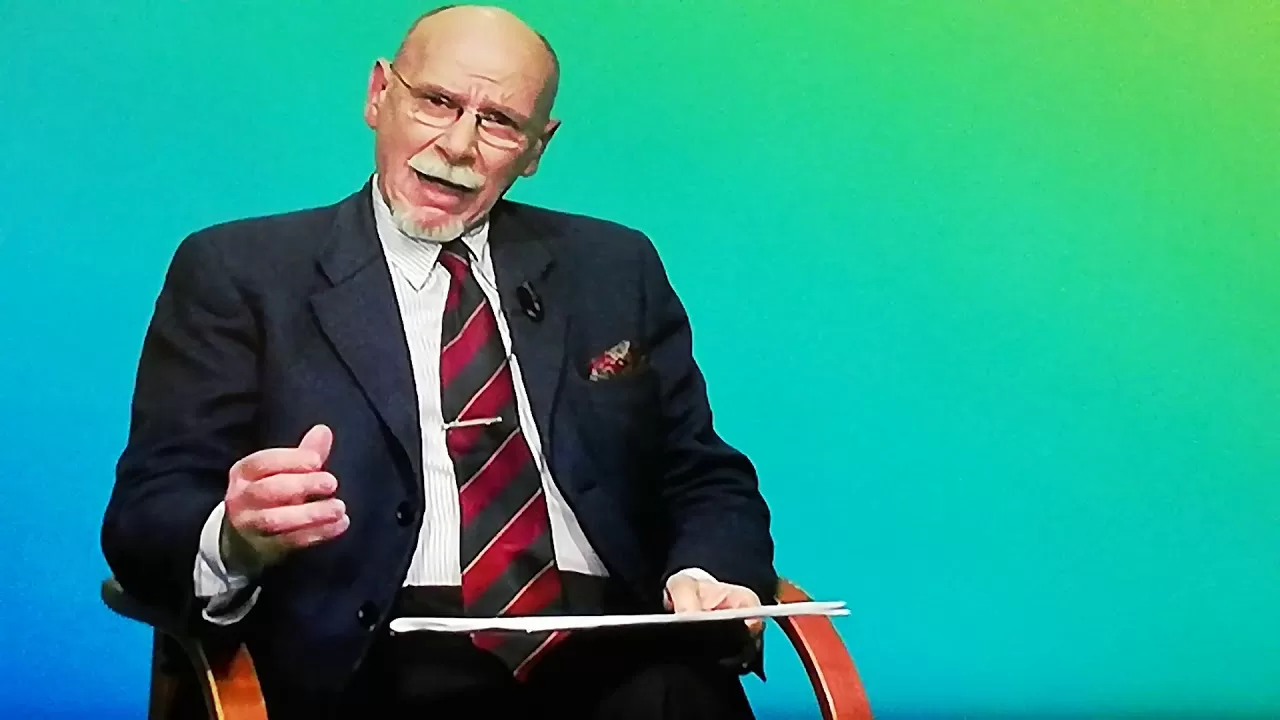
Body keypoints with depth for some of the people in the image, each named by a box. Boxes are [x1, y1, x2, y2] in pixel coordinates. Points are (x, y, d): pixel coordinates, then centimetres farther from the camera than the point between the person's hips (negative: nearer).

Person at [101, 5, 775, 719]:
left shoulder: (615, 269, 17)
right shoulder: (241, 272, 6)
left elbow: (705, 480, 16)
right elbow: (147, 517, -1)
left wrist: (707, 578, -7)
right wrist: (238, 535, -25)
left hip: (613, 659, 3)